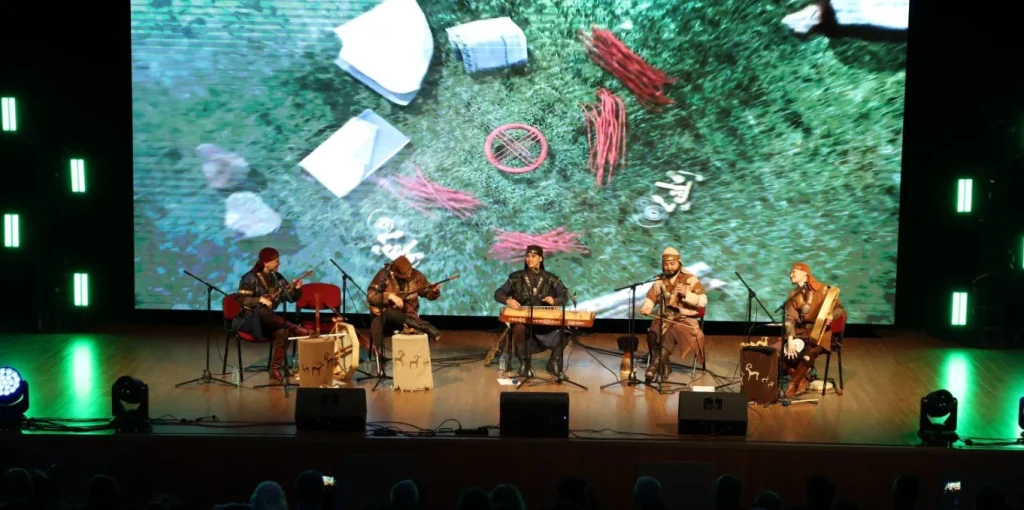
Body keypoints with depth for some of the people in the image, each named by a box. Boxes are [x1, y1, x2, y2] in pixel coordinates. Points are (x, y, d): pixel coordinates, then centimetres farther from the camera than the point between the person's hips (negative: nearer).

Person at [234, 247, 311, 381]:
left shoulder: (277, 277, 7)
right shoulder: (251, 278, -9)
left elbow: (291, 298, 8)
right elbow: (242, 300, -16)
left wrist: (297, 288, -13)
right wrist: (260, 300, -30)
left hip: (268, 321, 5)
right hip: (250, 319, -5)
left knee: (282, 332, -28)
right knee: (263, 311, -40)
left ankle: (275, 369, -25)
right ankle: (295, 329, -35)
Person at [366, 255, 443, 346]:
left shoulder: (416, 275, -2)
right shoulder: (384, 274, -11)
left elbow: (429, 293, 7)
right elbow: (370, 296, -15)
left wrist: (435, 291, -16)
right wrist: (390, 296, -27)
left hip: (408, 316, 1)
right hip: (385, 315, -1)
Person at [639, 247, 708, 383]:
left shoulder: (690, 279, -3)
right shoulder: (659, 280, 9)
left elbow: (703, 301, -8)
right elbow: (650, 298, 13)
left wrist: (686, 294, -21)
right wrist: (646, 308, -10)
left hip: (685, 319, -4)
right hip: (664, 318, 4)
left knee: (670, 334, -35)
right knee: (652, 334, -28)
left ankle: (655, 366, -34)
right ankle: (664, 366, -17)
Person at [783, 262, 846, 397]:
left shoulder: (822, 290, -7)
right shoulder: (793, 296, 7)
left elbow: (841, 309, -8)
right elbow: (790, 319, -2)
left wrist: (831, 316, -32)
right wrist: (790, 341, -17)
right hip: (801, 332, 5)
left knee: (808, 354, -33)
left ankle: (794, 384, -14)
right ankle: (801, 381, -4)